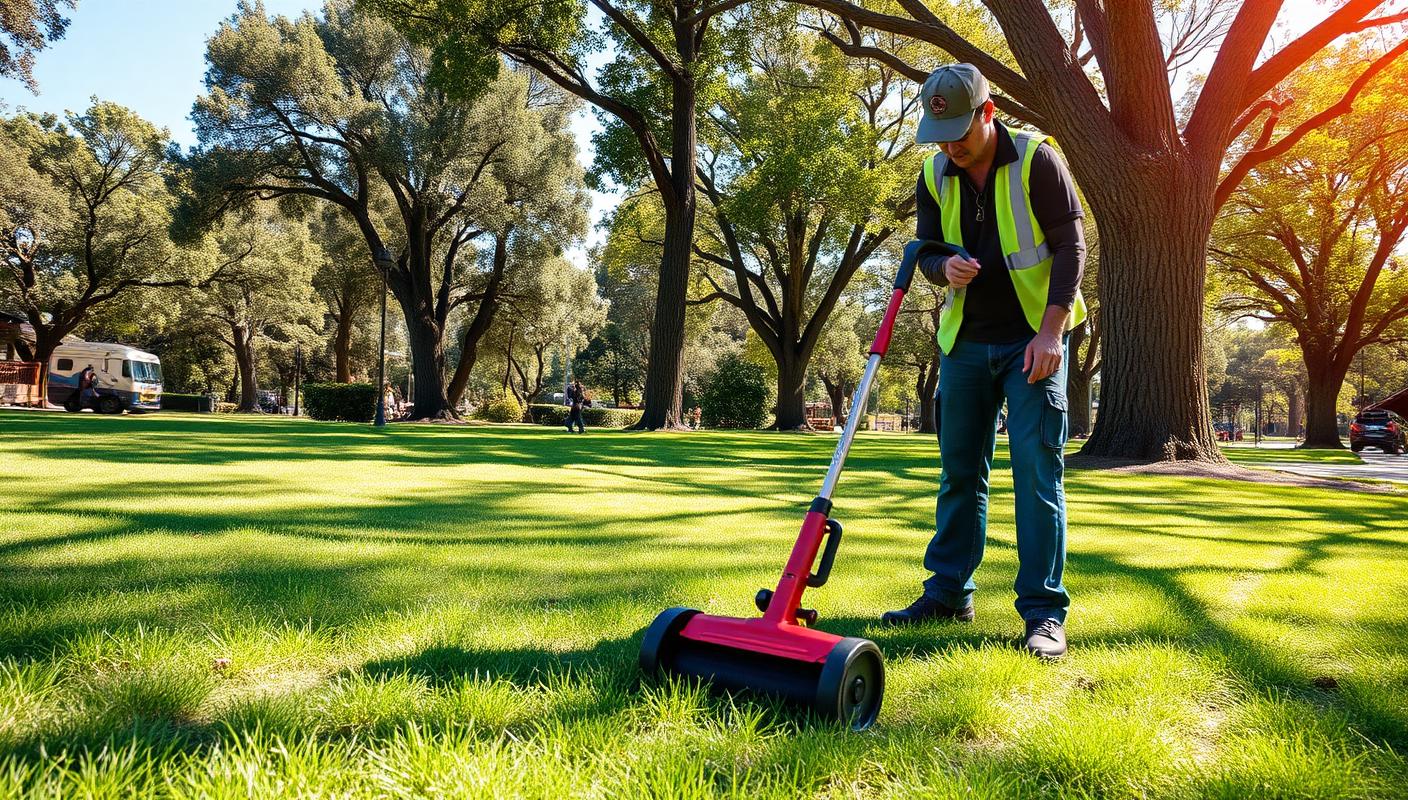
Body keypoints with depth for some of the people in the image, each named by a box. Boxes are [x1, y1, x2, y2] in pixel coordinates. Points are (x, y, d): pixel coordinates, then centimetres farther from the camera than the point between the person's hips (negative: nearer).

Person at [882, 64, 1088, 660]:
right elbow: (925, 252, 8)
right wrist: (944, 268, -17)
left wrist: (1050, 331, -19)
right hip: (964, 341, 5)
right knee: (959, 470, 9)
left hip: (1032, 339, -5)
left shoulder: (1036, 159, -9)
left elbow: (1070, 246, -10)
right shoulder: (935, 175, 4)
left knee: (1037, 470, -8)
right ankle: (949, 592, 20)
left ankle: (1044, 611, -1)